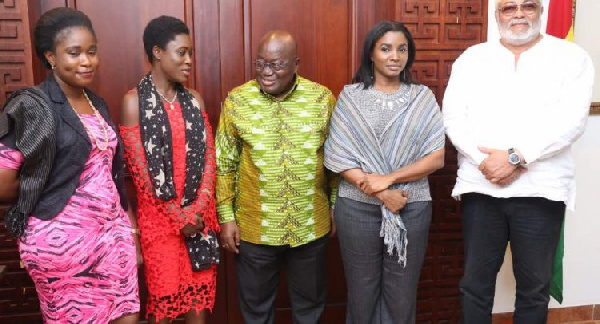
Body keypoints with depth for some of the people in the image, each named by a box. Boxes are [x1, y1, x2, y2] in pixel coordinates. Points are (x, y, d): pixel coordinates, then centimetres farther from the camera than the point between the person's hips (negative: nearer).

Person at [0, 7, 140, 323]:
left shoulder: (97, 104, 11)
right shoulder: (32, 106, -10)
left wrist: (130, 225, 13)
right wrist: (40, 184, 2)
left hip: (114, 232, 6)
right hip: (63, 240, -6)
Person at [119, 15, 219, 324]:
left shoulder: (194, 99, 7)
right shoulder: (134, 101, -6)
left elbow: (208, 156, 3)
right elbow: (139, 166, -9)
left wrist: (198, 209, -9)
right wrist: (177, 215, -11)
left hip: (198, 213, 4)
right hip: (158, 215, -3)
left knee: (200, 291, 9)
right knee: (163, 295, 6)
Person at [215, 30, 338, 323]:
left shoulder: (322, 99, -5)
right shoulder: (237, 101, -7)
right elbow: (225, 164, -1)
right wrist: (226, 216, -3)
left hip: (311, 226, 1)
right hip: (255, 227, 0)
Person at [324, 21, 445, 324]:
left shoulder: (422, 97, 4)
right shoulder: (350, 96, 1)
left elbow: (437, 157, -2)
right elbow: (337, 156, -5)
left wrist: (387, 179, -14)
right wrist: (380, 193, -14)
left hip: (412, 207, 1)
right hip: (358, 207, -1)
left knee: (402, 295, 9)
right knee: (361, 291, 9)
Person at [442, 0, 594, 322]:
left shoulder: (571, 57, 4)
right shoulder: (471, 58, 10)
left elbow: (571, 120, -9)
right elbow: (453, 117, 0)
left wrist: (514, 156, -18)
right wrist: (484, 161, -13)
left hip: (541, 189, -1)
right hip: (479, 186, 1)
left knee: (534, 286, 10)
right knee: (476, 282, 10)